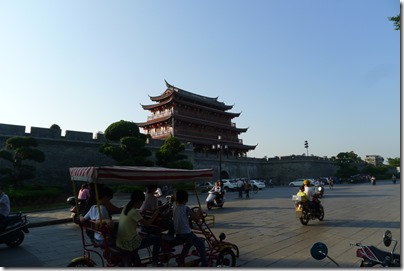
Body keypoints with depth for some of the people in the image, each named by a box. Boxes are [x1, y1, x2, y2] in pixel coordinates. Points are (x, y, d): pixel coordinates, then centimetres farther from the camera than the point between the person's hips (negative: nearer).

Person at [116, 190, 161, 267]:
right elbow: (147, 223, -17)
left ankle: (133, 261, 46)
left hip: (120, 242, 9)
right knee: (157, 239, 2)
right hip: (128, 244, -9)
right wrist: (155, 214, -4)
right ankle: (155, 262, 17)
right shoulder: (134, 212, -22)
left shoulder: (125, 209, 4)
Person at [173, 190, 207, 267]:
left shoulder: (175, 209, 13)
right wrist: (199, 212, 10)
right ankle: (204, 264, 6)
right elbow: (196, 217, -9)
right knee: (201, 244, 8)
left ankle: (181, 259, 35)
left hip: (178, 235, 7)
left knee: (189, 242, 33)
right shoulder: (186, 208, -7)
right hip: (186, 233, -7)